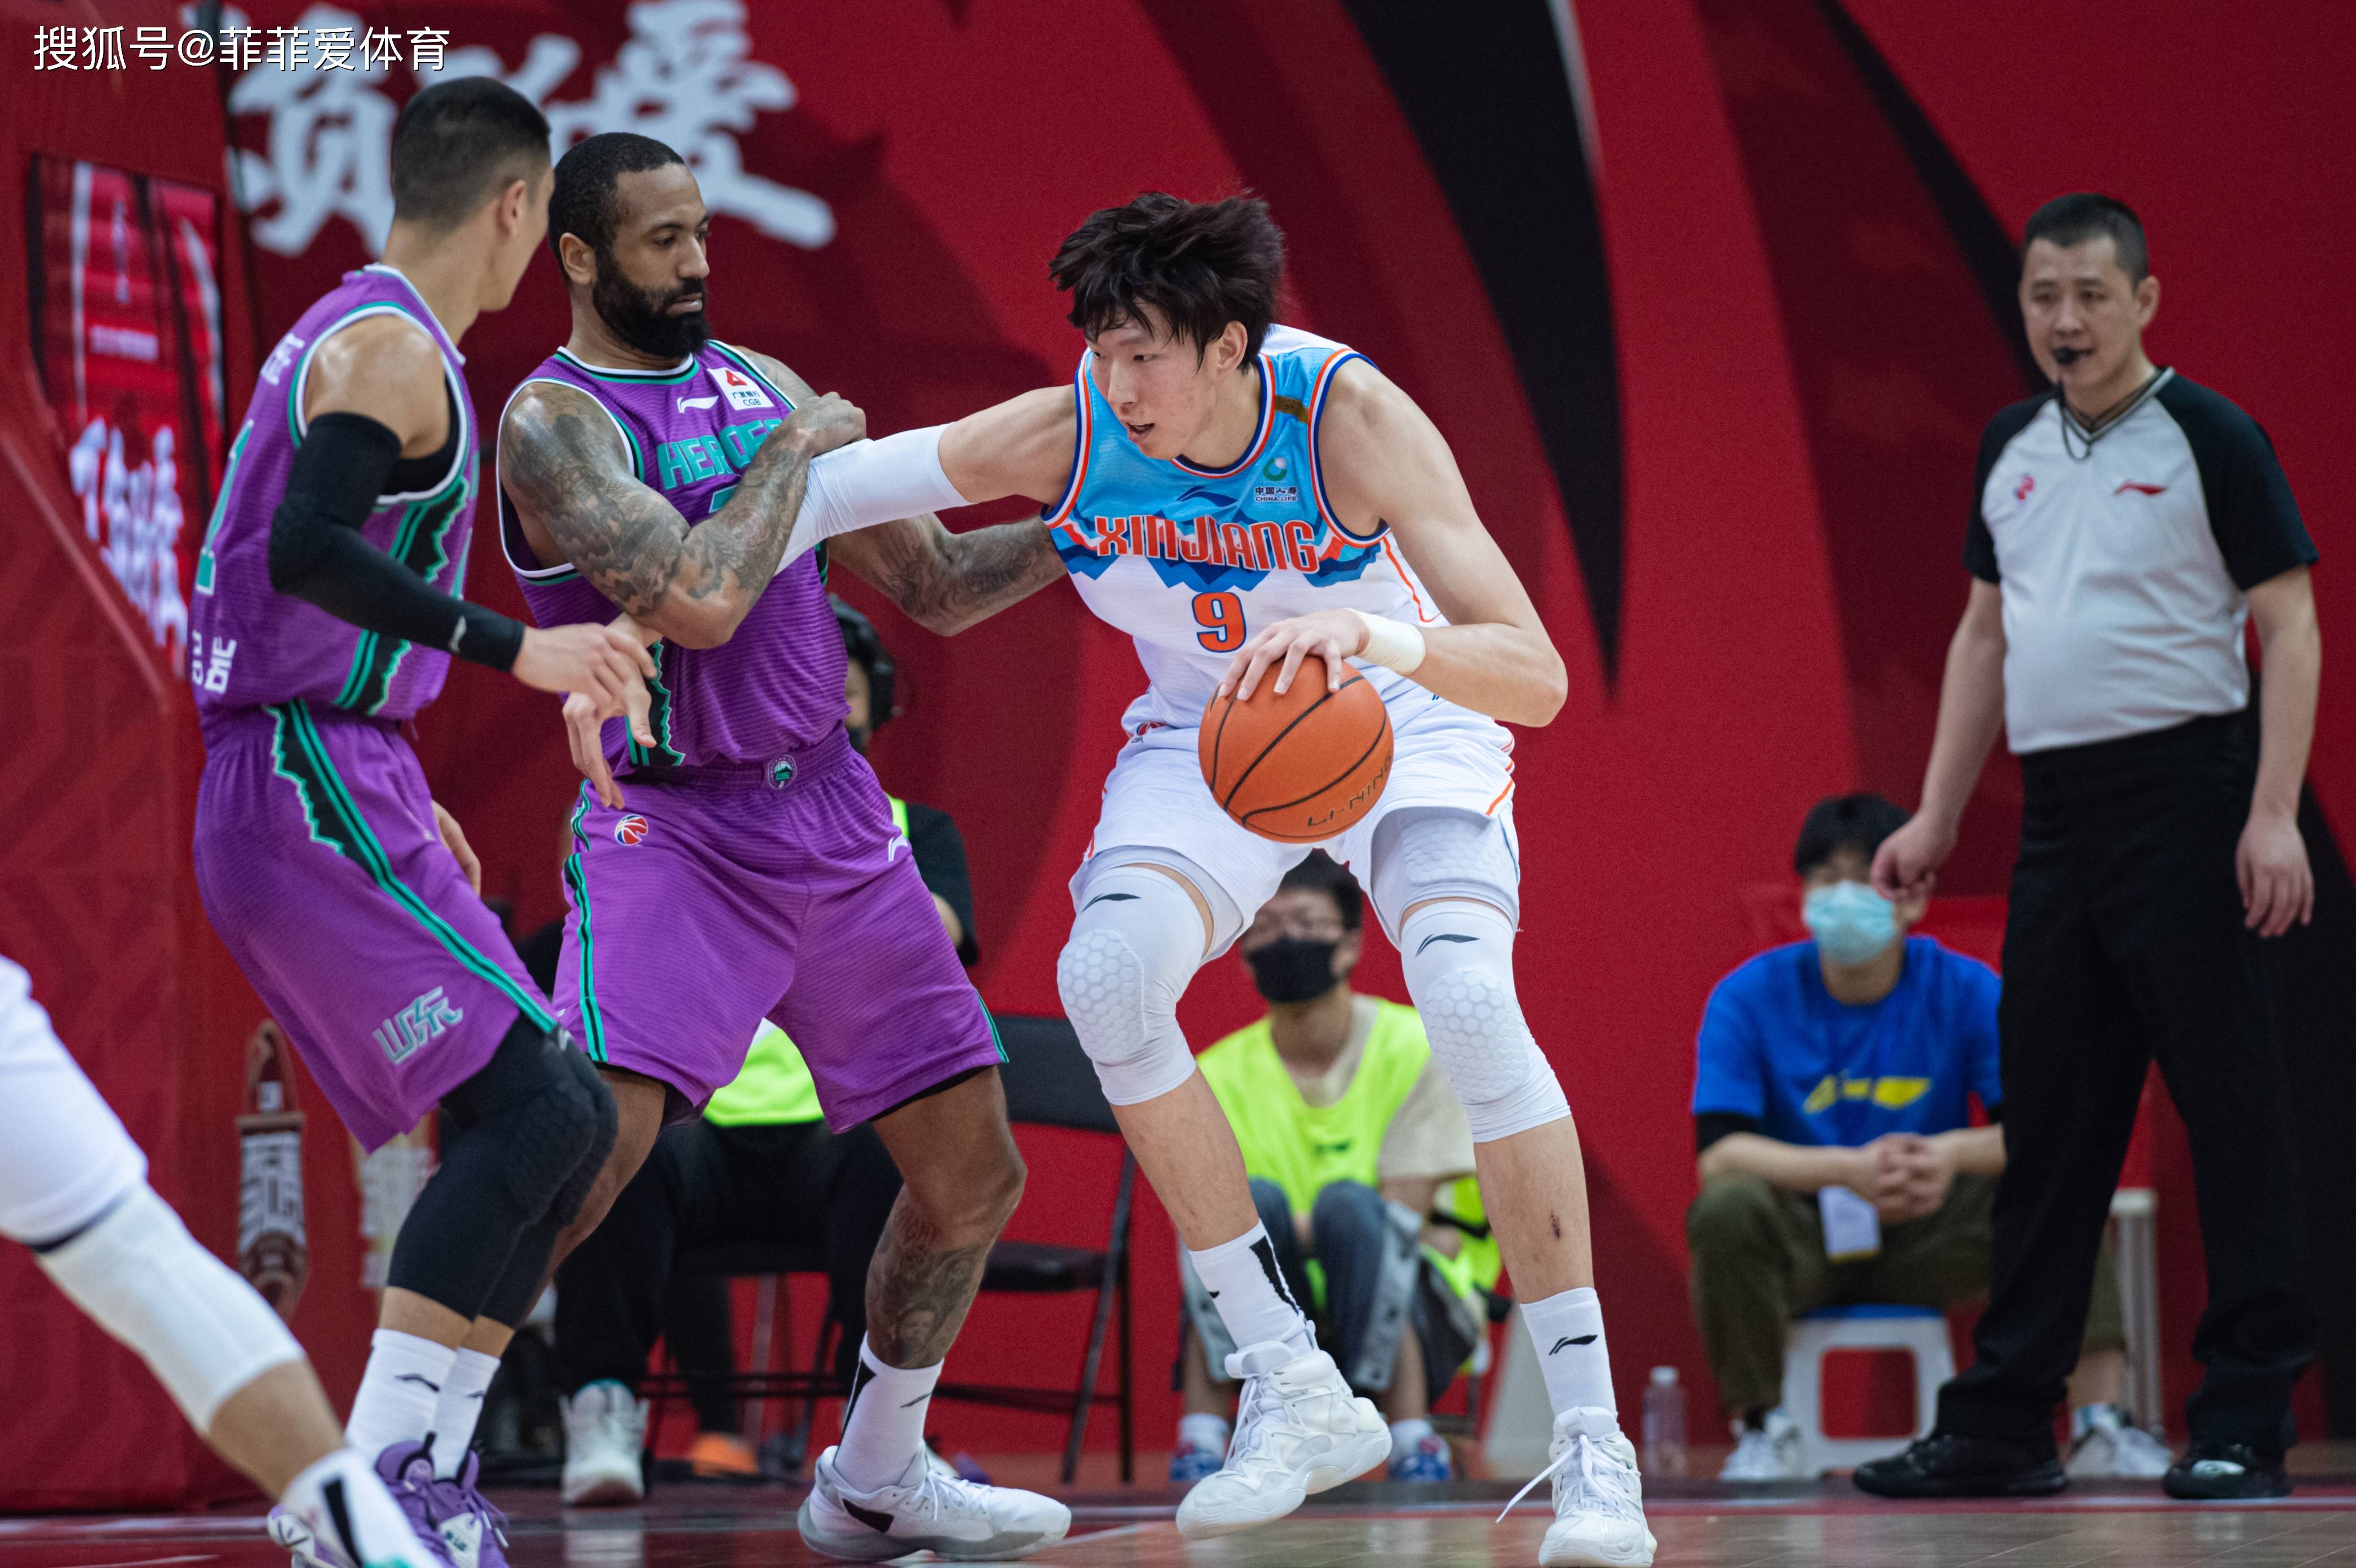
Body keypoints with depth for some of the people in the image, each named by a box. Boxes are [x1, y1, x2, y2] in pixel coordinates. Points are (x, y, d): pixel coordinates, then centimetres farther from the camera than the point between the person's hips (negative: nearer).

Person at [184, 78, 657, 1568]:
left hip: (336, 790, 10)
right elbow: (308, 551, -27)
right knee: (531, 1107, -16)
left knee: (563, 1119, 9)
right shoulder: (392, 349, -11)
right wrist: (515, 647, -29)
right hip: (314, 793, -10)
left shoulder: (356, 337, 20)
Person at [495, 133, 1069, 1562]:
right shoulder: (555, 421, -10)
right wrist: (797, 447, -13)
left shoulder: (761, 383, 12)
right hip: (674, 835, -7)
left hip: (835, 818, 7)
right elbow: (696, 603, -25)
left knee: (975, 1172, 9)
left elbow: (933, 584, 18)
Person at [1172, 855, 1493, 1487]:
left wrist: (1301, 1231, -18)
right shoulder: (1219, 1075, 4)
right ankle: (1201, 1441, -34)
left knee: (1347, 1204, -32)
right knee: (1252, 1199, -29)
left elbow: (1403, 1220, -11)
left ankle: (1412, 1443, -33)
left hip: (1416, 1322, -1)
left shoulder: (1413, 1049, -3)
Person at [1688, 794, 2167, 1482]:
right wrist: (1848, 1168, -36)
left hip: (1925, 1242, 1)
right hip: (1803, 1241, -1)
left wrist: (1955, 1154, -37)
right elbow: (1718, 1151, -21)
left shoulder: (1967, 991, -6)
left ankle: (2100, 1424, -25)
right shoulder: (1748, 998, -10)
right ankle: (1760, 1427, -15)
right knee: (1727, 1207, -34)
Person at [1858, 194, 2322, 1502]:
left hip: (2186, 799, -6)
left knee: (2231, 1109, -4)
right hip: (2056, 807, 6)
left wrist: (2274, 814, -16)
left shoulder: (2208, 439, -4)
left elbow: (2290, 627, -7)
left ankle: (2245, 1426, 0)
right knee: (2046, 1116, 9)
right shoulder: (2011, 450, 14)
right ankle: (2001, 1427, 13)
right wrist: (1937, 816, 16)